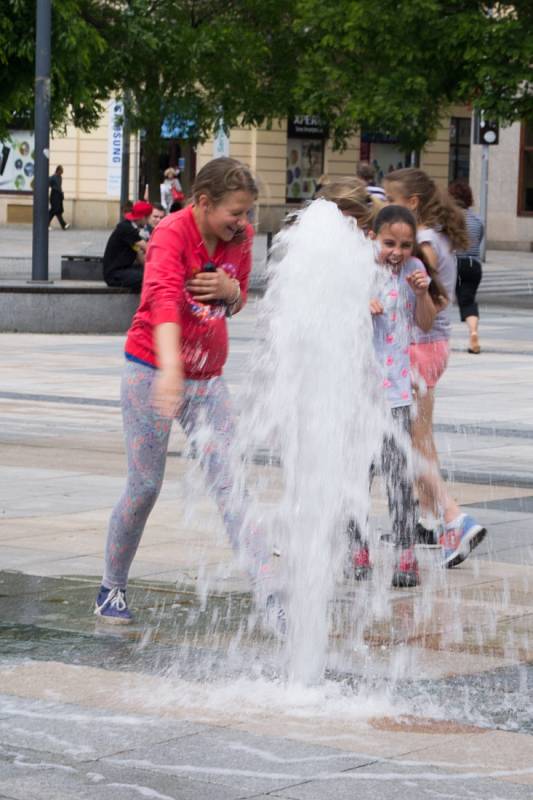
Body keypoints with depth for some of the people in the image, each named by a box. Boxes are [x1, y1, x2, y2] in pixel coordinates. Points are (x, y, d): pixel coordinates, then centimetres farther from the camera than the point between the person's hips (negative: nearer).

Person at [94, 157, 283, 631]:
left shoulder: (240, 238, 2)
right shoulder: (171, 235, -18)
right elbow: (163, 299, -35)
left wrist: (231, 290, -11)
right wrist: (170, 369, -51)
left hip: (208, 379, 5)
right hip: (152, 374, -5)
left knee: (230, 483, -6)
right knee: (145, 486, 0)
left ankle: (268, 597, -15)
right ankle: (112, 590, 19)